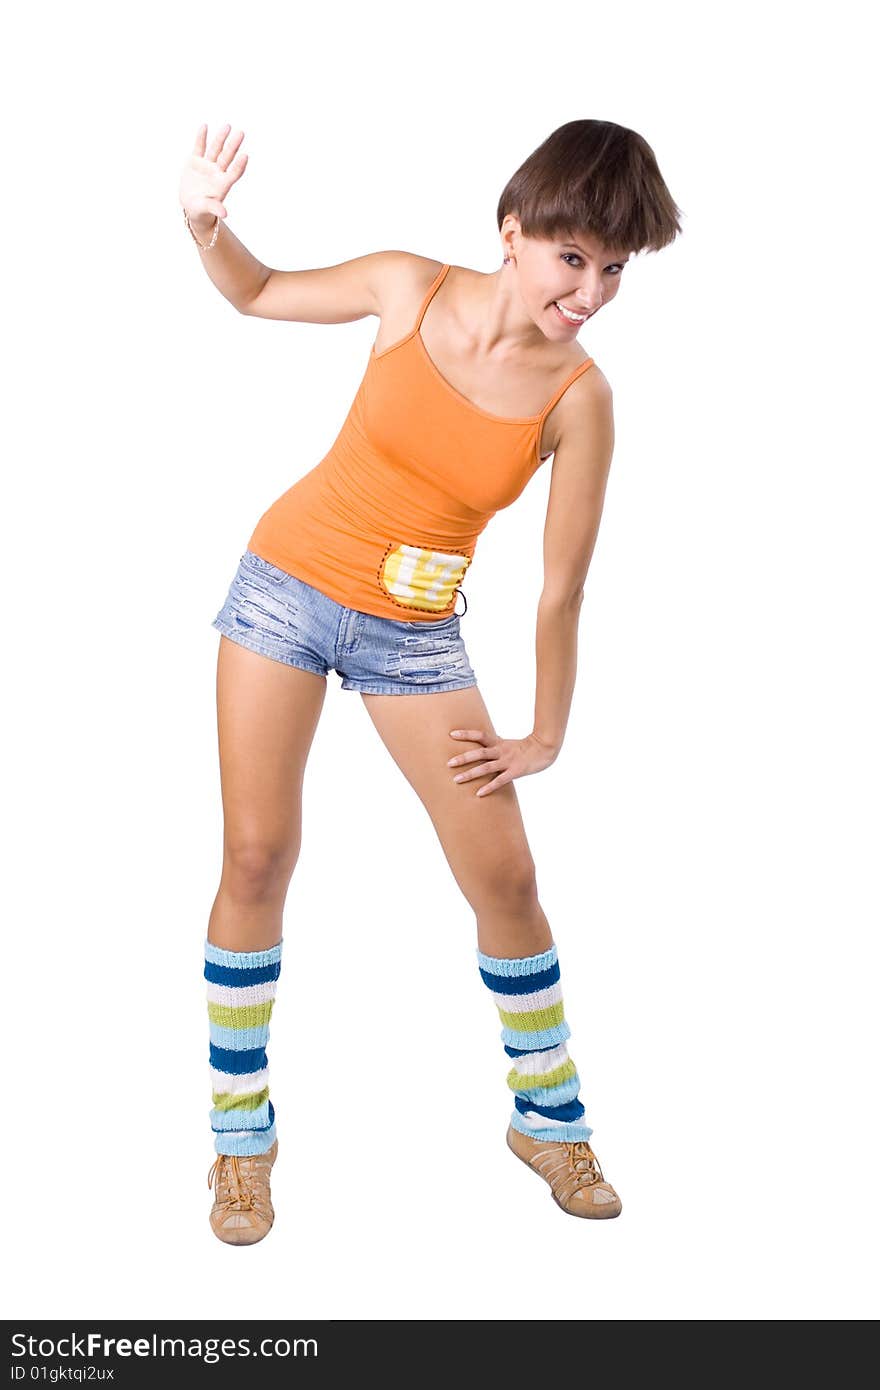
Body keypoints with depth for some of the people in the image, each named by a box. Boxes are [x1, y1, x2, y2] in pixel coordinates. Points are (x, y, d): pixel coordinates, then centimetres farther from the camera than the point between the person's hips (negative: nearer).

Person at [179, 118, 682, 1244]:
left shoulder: (577, 397, -14)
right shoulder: (409, 288, -11)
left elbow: (561, 588, -8)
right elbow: (256, 293, 6)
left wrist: (547, 738, -3)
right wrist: (204, 220, -14)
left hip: (413, 636, 0)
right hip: (287, 585, 0)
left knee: (503, 874, 0)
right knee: (257, 857, -2)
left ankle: (549, 1117, 26)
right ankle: (241, 1131, 18)